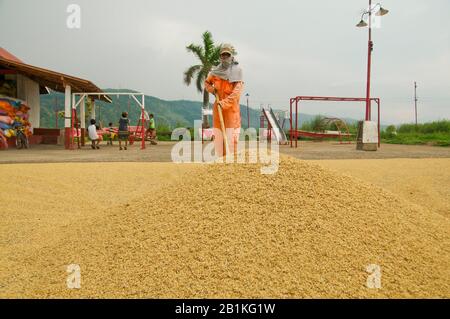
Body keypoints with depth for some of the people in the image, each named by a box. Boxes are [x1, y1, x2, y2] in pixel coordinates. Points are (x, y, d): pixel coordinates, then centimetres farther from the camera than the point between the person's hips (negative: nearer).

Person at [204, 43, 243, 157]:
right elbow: (207, 82, 26)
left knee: (231, 135, -8)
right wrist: (212, 89, 4)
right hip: (218, 106, 5)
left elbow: (237, 91, -14)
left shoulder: (236, 70, -4)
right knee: (217, 135, 8)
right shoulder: (216, 71, 10)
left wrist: (224, 103, -21)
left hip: (231, 106, -5)